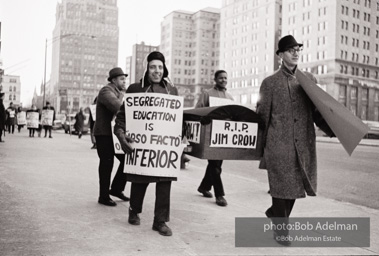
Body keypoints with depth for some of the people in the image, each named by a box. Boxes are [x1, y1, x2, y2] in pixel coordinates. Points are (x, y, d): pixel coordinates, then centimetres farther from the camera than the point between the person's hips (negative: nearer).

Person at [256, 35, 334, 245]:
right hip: (279, 144, -3)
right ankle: (281, 230, 21)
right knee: (282, 187, 2)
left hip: (303, 145, 4)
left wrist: (332, 130, -4)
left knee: (296, 185, 10)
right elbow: (262, 115, 3)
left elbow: (317, 110, 12)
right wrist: (261, 145, 2)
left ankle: (274, 214, 37)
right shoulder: (270, 82, 3)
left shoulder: (309, 79, 12)